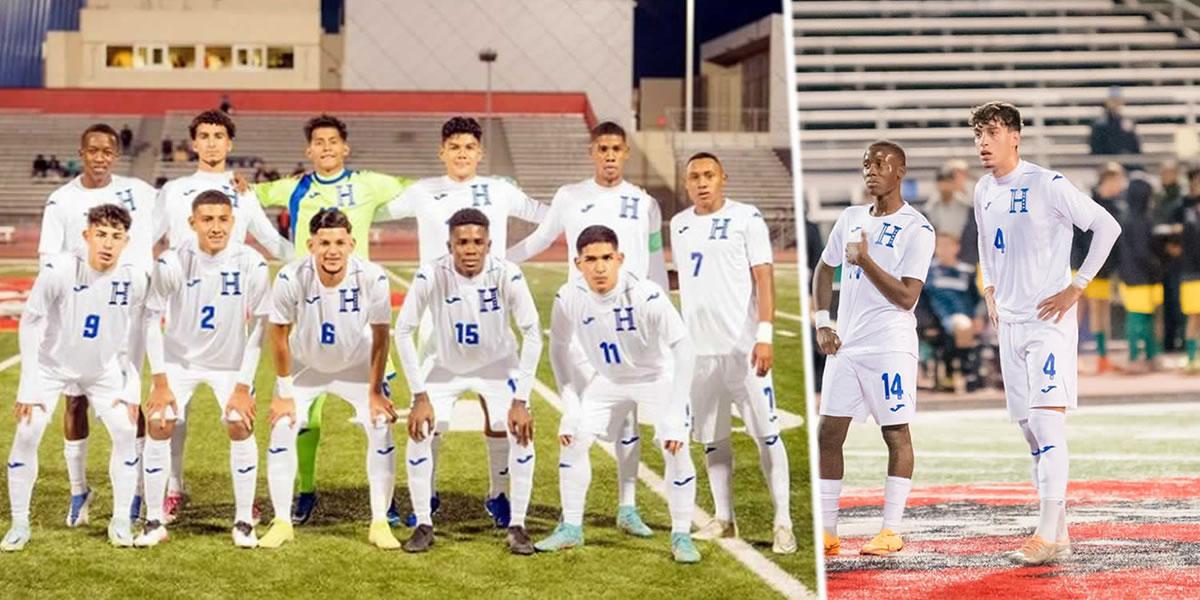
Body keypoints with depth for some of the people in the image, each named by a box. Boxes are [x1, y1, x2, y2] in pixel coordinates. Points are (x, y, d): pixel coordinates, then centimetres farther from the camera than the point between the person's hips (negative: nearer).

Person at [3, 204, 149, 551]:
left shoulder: (135, 278, -19)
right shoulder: (58, 271, -27)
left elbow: (135, 336, -5)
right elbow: (31, 322, -14)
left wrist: (131, 388, -7)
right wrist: (29, 385, -13)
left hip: (104, 370, 2)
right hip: (52, 365, -2)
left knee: (125, 432, -10)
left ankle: (121, 522, 4)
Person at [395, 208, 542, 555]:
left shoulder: (507, 276, -28)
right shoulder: (431, 276, -27)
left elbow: (532, 335, -19)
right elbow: (403, 332, -17)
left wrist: (520, 400, -21)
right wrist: (420, 397, -19)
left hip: (498, 366, 0)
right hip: (445, 366, 1)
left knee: (522, 432, -17)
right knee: (419, 432, -14)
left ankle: (516, 526, -2)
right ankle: (424, 526, 2)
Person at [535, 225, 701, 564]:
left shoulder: (645, 296, -34)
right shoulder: (569, 298, -21)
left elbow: (683, 348, -31)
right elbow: (559, 348, -2)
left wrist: (675, 411, -33)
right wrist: (571, 401, -5)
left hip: (656, 377, -4)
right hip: (609, 381, 4)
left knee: (675, 447, -19)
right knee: (572, 440, -4)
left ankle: (681, 536, -5)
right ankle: (571, 528, 11)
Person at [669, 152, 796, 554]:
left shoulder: (746, 219, -4)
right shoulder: (680, 225, 12)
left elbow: (764, 279, -9)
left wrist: (765, 336, -17)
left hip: (743, 346, -5)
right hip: (699, 348, 5)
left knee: (765, 433, -6)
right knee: (712, 437, 9)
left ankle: (783, 522, -3)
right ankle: (723, 518, 18)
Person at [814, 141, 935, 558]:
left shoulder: (916, 229, -7)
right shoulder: (851, 219, 12)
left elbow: (906, 297, -14)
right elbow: (824, 270, 23)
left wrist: (865, 260, -17)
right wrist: (822, 323, 11)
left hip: (889, 346, -6)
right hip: (845, 345, 6)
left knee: (896, 433, -1)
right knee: (828, 432, 3)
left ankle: (891, 531, 3)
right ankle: (826, 531, 7)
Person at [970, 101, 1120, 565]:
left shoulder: (1047, 185, -13)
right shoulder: (984, 191, 10)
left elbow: (1107, 227, -12)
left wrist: (1077, 287, -14)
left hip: (1049, 321, -8)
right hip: (1009, 324, 8)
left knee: (1047, 423, -15)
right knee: (1031, 431, 8)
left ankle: (1047, 535, -16)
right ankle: (1059, 534, 14)